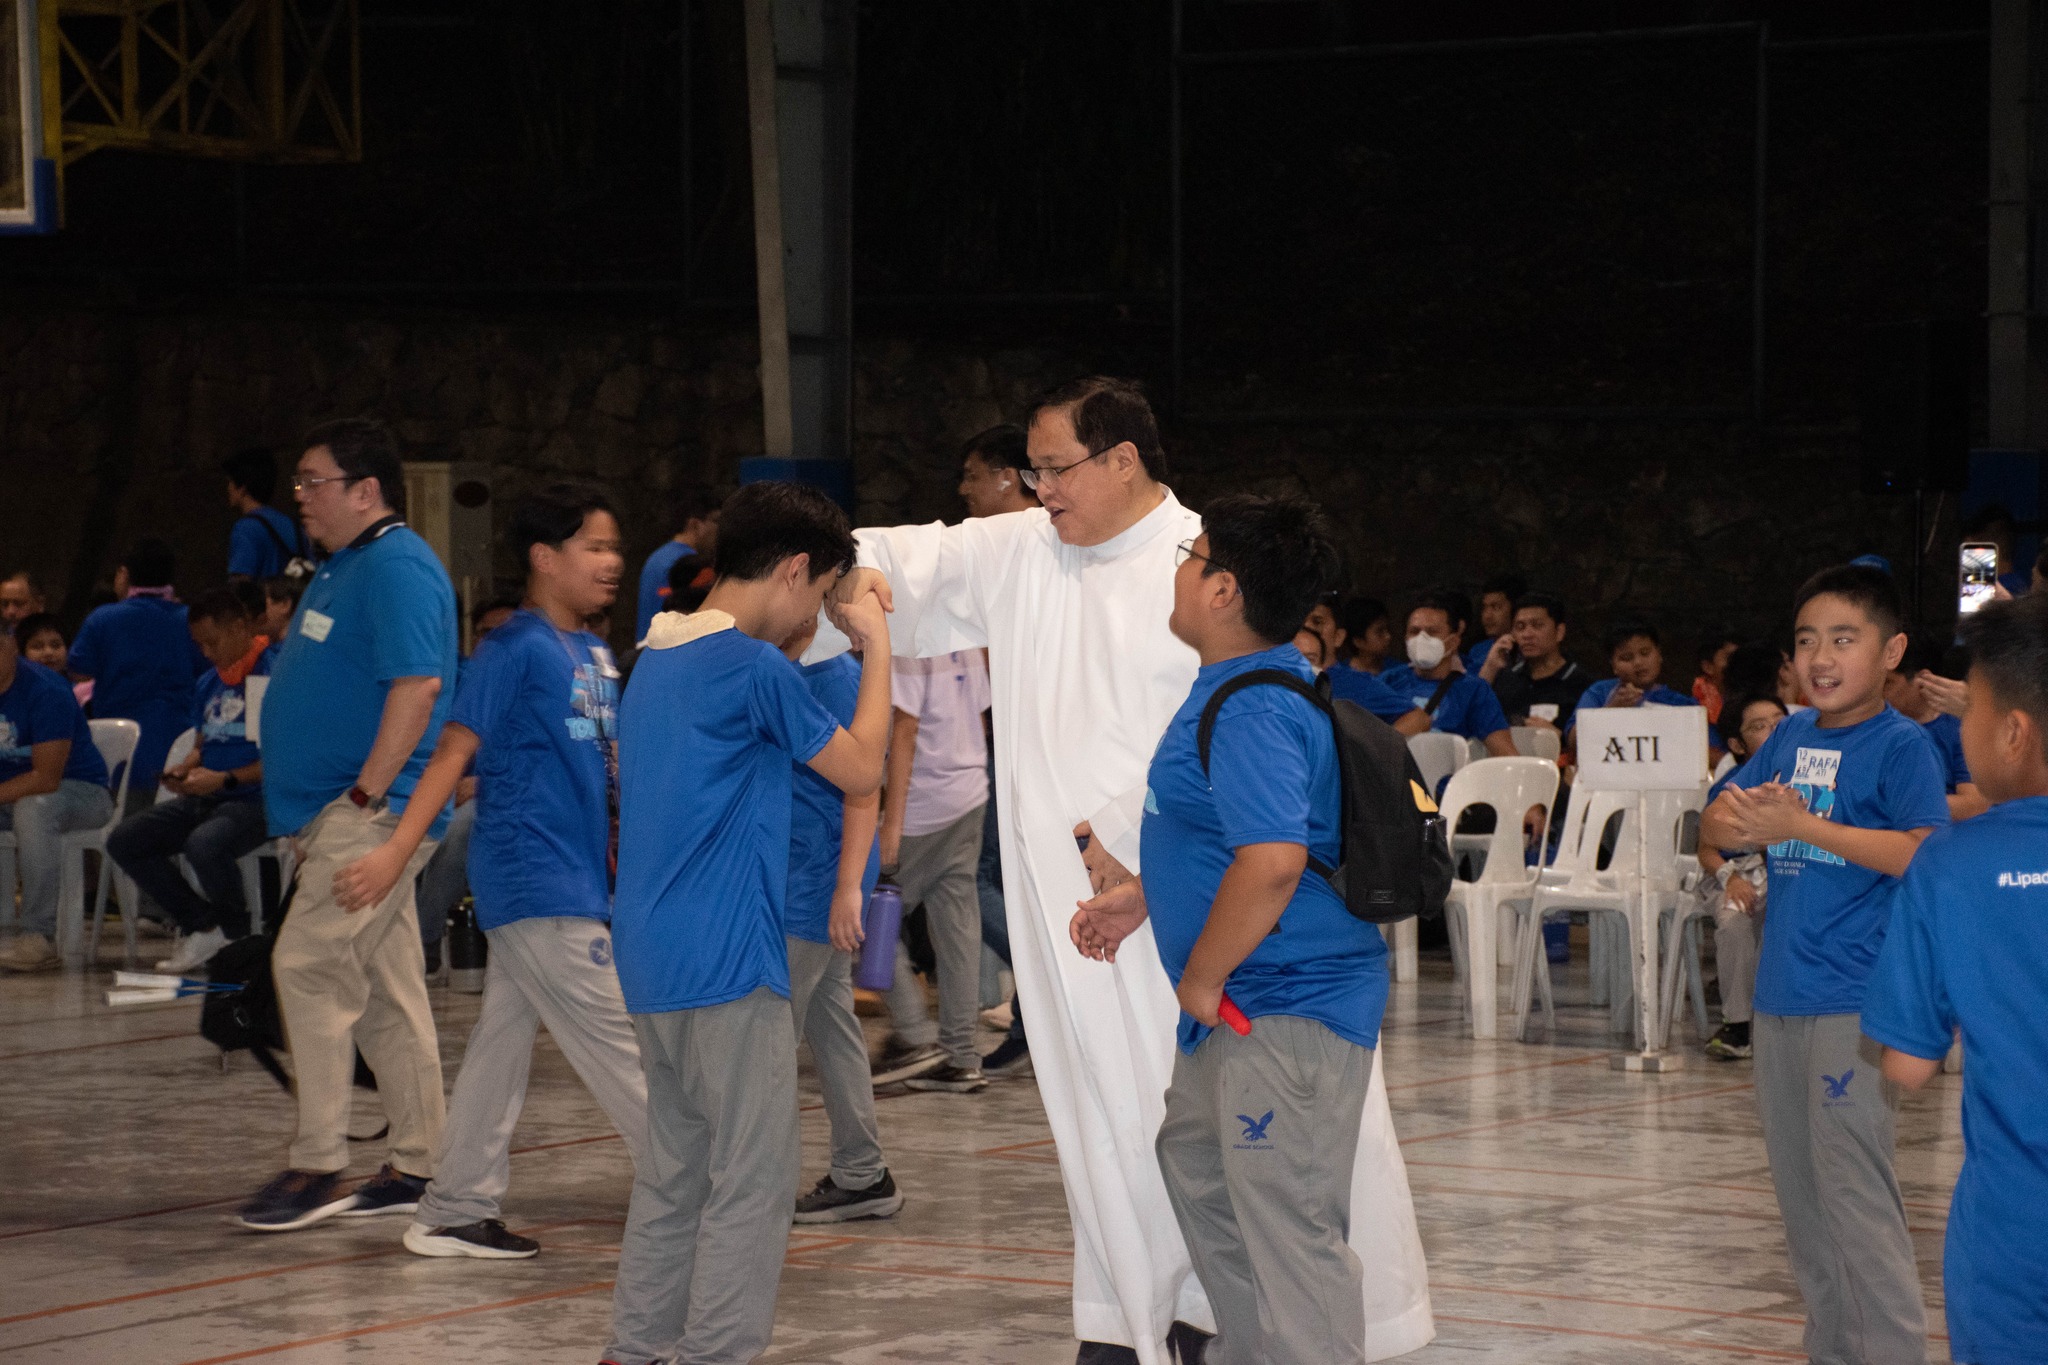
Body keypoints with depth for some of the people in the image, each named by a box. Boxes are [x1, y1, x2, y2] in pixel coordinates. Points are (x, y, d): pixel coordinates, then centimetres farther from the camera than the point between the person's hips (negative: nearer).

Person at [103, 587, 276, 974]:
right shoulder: (208, 685, 17)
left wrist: (225, 779, -21)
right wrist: (184, 771, 2)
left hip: (253, 800, -9)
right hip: (202, 798, 9)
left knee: (204, 844, -38)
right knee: (123, 841, -6)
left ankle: (237, 935, -9)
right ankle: (202, 924, -1)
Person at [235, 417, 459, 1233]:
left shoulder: (398, 568, -13)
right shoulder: (344, 567, 19)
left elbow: (418, 685, -23)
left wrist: (368, 794, -23)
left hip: (373, 814, -10)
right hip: (339, 817, 10)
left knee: (310, 965, -13)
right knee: (387, 989, 11)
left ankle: (317, 1165, -10)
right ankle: (420, 1166, 15)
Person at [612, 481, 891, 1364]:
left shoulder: (656, 660, 14)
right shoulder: (755, 668, -12)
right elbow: (862, 769, -4)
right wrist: (877, 650, 8)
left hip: (650, 961, 9)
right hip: (729, 961, -9)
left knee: (682, 1175, 13)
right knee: (753, 1176, -5)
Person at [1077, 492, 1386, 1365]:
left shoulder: (1253, 712, -22)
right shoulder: (1233, 689, 13)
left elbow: (1271, 859, -33)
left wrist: (1202, 978, -22)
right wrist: (1136, 904, 23)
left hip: (1289, 1010, -12)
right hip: (1244, 1006, 12)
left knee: (1291, 1228, -9)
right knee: (1196, 1162, 27)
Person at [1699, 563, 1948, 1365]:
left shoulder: (1901, 745, -8)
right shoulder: (1790, 736, 11)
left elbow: (1923, 855, -21)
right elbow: (1714, 826, 12)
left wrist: (1802, 825, -22)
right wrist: (1746, 824, -12)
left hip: (1854, 1004, -8)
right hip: (1780, 997, 8)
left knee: (1853, 1192, -12)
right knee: (1799, 1193, 14)